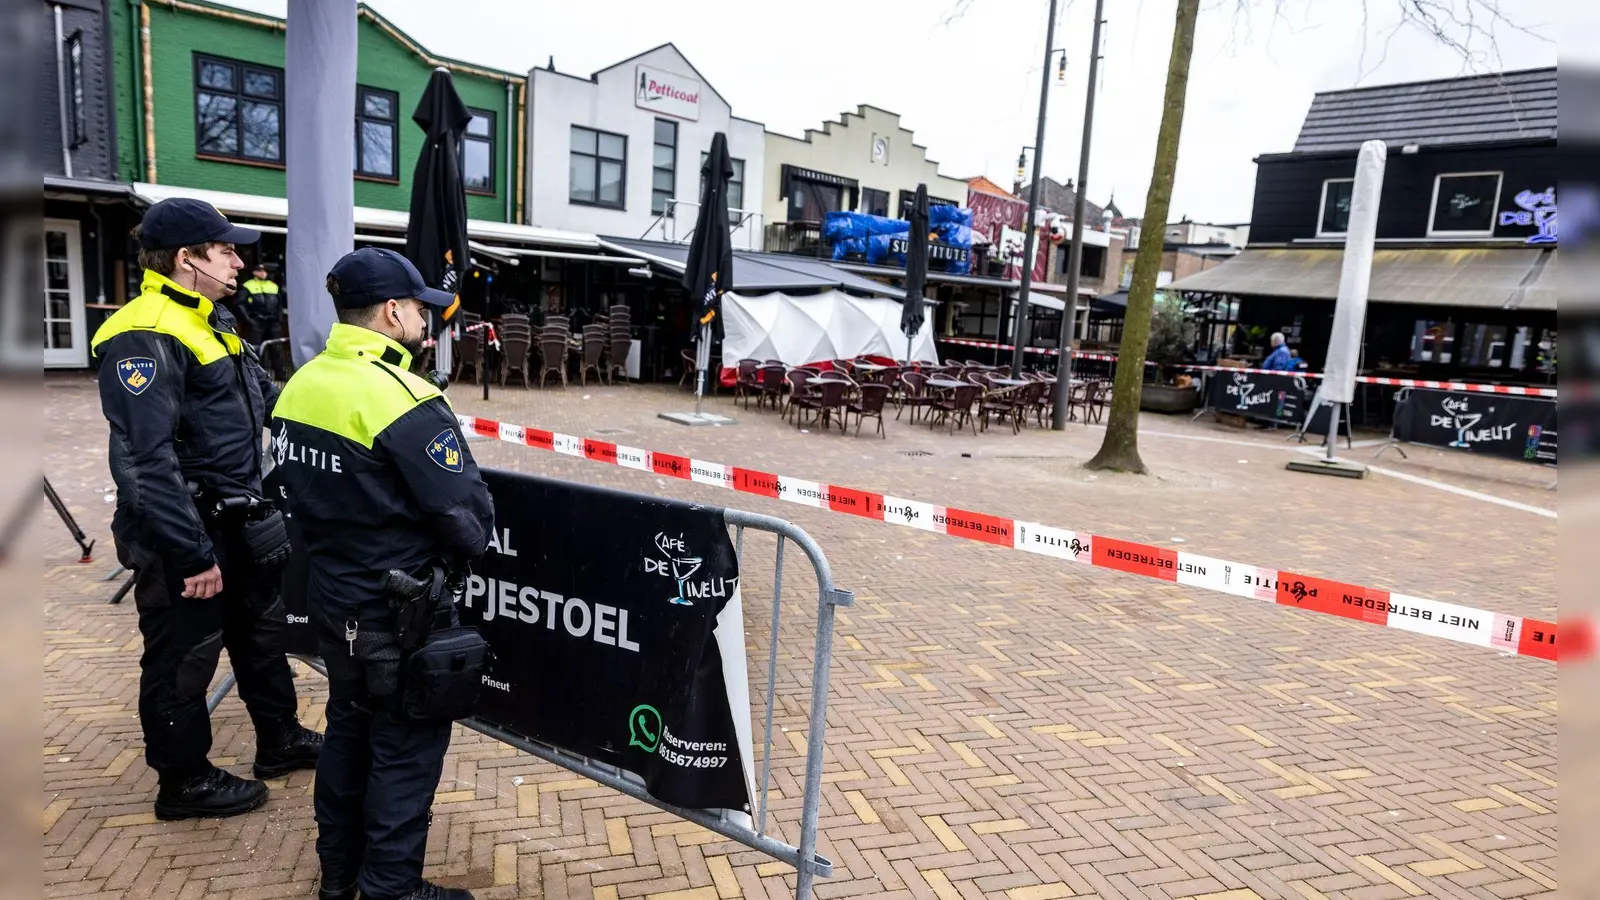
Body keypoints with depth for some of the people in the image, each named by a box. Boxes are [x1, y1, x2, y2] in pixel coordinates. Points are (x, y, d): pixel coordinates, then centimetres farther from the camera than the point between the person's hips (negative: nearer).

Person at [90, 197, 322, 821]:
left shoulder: (211, 322, 10)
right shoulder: (145, 337, -22)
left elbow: (264, 394, 24)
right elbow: (147, 460, -27)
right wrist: (192, 554, -26)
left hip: (235, 520, 10)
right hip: (182, 533, -10)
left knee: (261, 627, 21)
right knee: (184, 657, 6)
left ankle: (279, 740, 38)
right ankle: (183, 781, 24)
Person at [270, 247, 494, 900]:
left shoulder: (300, 385, 0)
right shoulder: (403, 400, -24)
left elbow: (294, 488, 8)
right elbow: (467, 511, -22)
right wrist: (463, 551, -1)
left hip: (330, 598, 8)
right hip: (399, 613, -8)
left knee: (349, 726, 23)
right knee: (405, 749, 8)